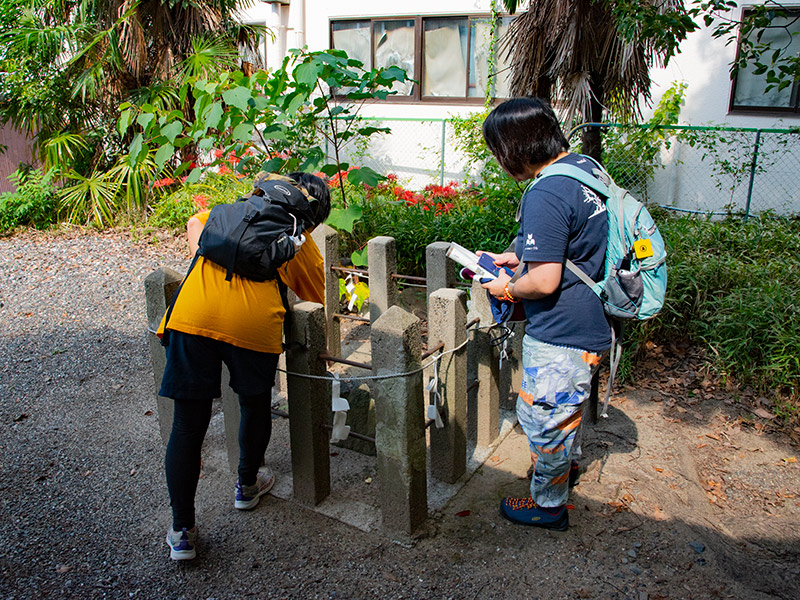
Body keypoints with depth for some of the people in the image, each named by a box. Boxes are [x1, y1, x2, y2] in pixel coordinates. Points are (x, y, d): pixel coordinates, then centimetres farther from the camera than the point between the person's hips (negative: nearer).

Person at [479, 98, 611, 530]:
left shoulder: (545, 197, -27)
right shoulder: (585, 167, 3)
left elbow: (544, 282, -28)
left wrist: (508, 289, -9)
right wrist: (519, 256, 12)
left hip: (560, 334, -10)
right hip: (589, 320, 10)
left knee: (541, 413, 9)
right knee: (565, 400, 30)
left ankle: (547, 503, 29)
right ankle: (566, 461, 54)